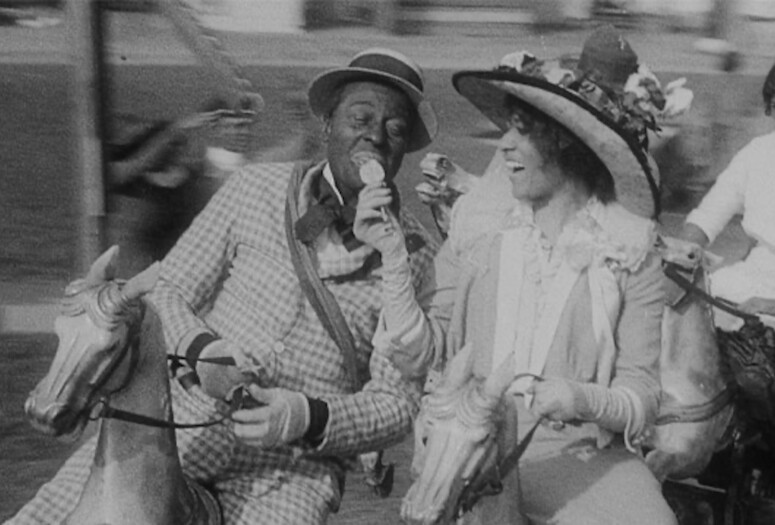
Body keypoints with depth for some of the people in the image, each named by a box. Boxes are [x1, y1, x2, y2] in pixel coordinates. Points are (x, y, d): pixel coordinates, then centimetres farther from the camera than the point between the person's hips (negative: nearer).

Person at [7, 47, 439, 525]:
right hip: (182, 413, 1)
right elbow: (165, 293, 7)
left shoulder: (418, 257, 0)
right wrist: (200, 348, -15)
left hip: (292, 470, -1)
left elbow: (396, 404, -2)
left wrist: (309, 417, -21)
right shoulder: (253, 190, 6)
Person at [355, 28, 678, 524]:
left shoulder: (630, 253, -1)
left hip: (579, 453, 0)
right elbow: (422, 357, -1)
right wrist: (393, 257, -12)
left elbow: (642, 395, 1)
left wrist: (587, 399, -20)